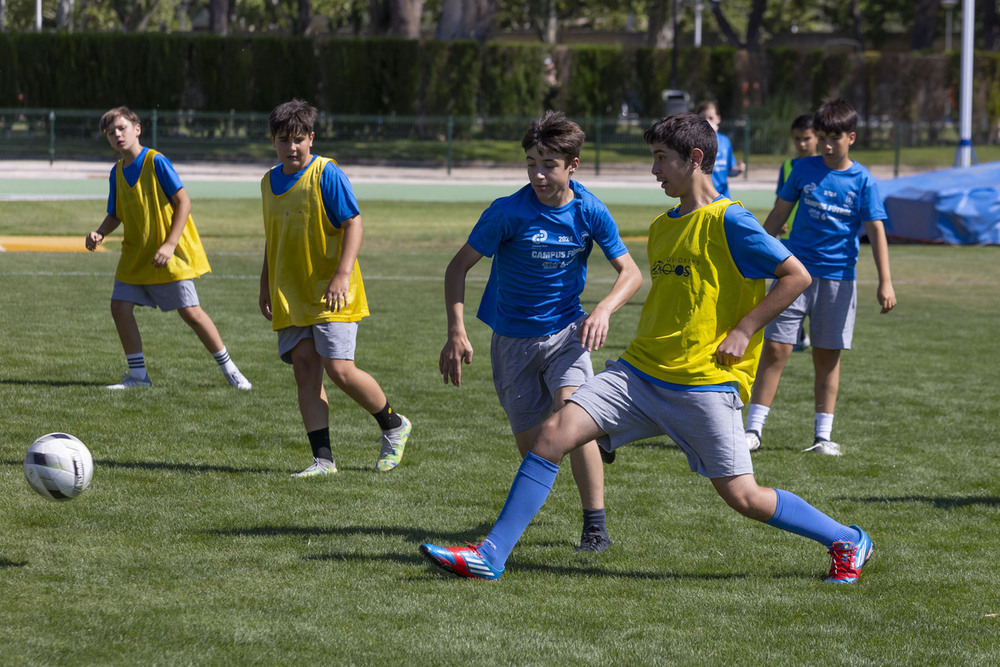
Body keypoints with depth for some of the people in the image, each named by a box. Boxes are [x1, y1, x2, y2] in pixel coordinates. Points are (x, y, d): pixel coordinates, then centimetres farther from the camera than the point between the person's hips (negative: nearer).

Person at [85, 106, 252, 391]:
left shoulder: (156, 162, -13)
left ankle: (228, 368, 9)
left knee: (190, 311, -6)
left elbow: (184, 201, -14)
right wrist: (99, 234, -7)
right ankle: (138, 374, 5)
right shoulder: (117, 172, 7)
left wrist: (170, 245, -20)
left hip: (170, 257, -6)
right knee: (120, 306, -6)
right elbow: (115, 215, 15)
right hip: (135, 255, 6)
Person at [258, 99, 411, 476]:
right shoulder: (270, 182, 12)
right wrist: (265, 285, 22)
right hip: (290, 297, 6)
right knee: (304, 371, -2)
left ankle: (393, 426, 14)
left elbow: (353, 224, -13)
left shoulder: (327, 174, -9)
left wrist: (343, 273, -24)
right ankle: (323, 459, -2)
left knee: (340, 370, -11)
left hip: (330, 295, -6)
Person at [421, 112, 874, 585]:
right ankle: (491, 555, -8)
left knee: (743, 498, -7)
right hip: (639, 371, 7)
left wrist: (743, 331, -12)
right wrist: (649, 342, 16)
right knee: (553, 434, -9)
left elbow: (796, 276, -10)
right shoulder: (662, 228, 16)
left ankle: (846, 541, 16)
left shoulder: (729, 222, -8)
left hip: (705, 382, -7)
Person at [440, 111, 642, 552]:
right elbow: (459, 267, -9)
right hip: (513, 338, 0)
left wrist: (603, 310, -24)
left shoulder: (590, 212, -10)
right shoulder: (508, 212, -16)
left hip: (565, 332, 0)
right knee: (530, 444, 4)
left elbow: (630, 273, -4)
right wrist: (456, 332, -20)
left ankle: (595, 526, -17)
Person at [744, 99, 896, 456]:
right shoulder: (804, 169, 2)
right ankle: (752, 430, -4)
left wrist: (885, 282, -12)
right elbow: (779, 214, 11)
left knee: (828, 356, 6)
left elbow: (876, 231, -5)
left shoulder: (863, 181, -2)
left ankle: (823, 436, 14)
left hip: (838, 277, 0)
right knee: (775, 348, -7)